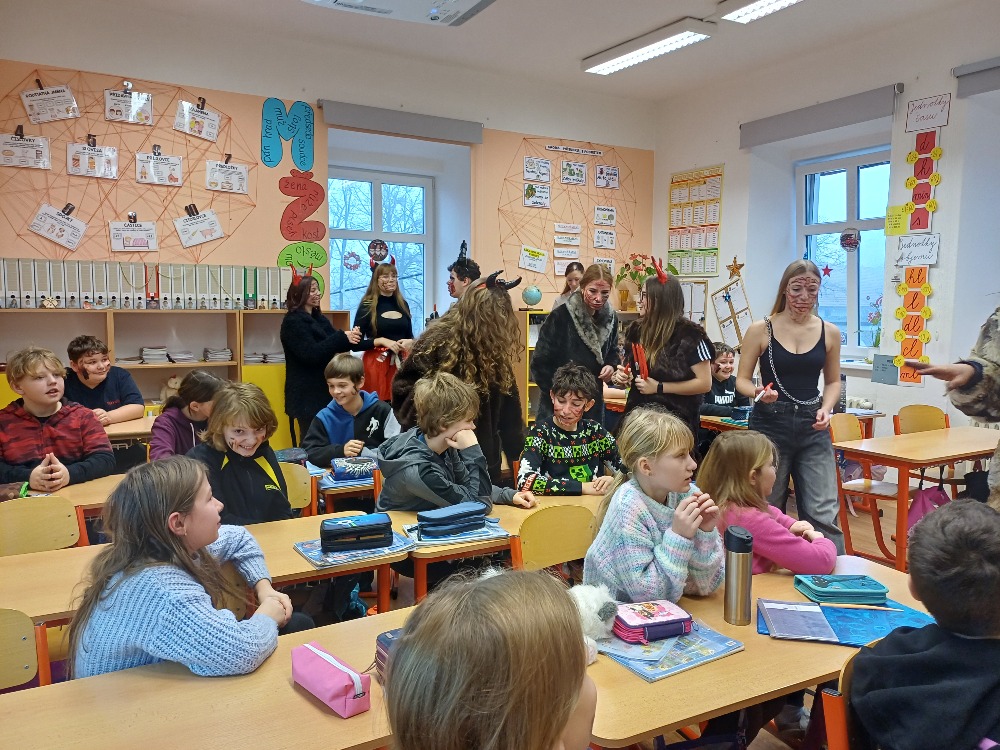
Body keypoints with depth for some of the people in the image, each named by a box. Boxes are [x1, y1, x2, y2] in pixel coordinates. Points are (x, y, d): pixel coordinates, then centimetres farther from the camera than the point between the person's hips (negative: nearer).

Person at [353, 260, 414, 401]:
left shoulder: (403, 304, 10)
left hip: (402, 361, 4)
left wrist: (410, 342, -3)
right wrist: (381, 341, -17)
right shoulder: (367, 306, -4)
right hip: (377, 363, -4)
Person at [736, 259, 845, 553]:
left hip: (813, 428, 2)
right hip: (770, 424, -1)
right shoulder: (761, 330, -3)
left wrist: (826, 408, -3)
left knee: (823, 512, -2)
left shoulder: (829, 333, 4)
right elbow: (742, 380, 0)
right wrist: (759, 393, -21)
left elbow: (833, 381, 15)